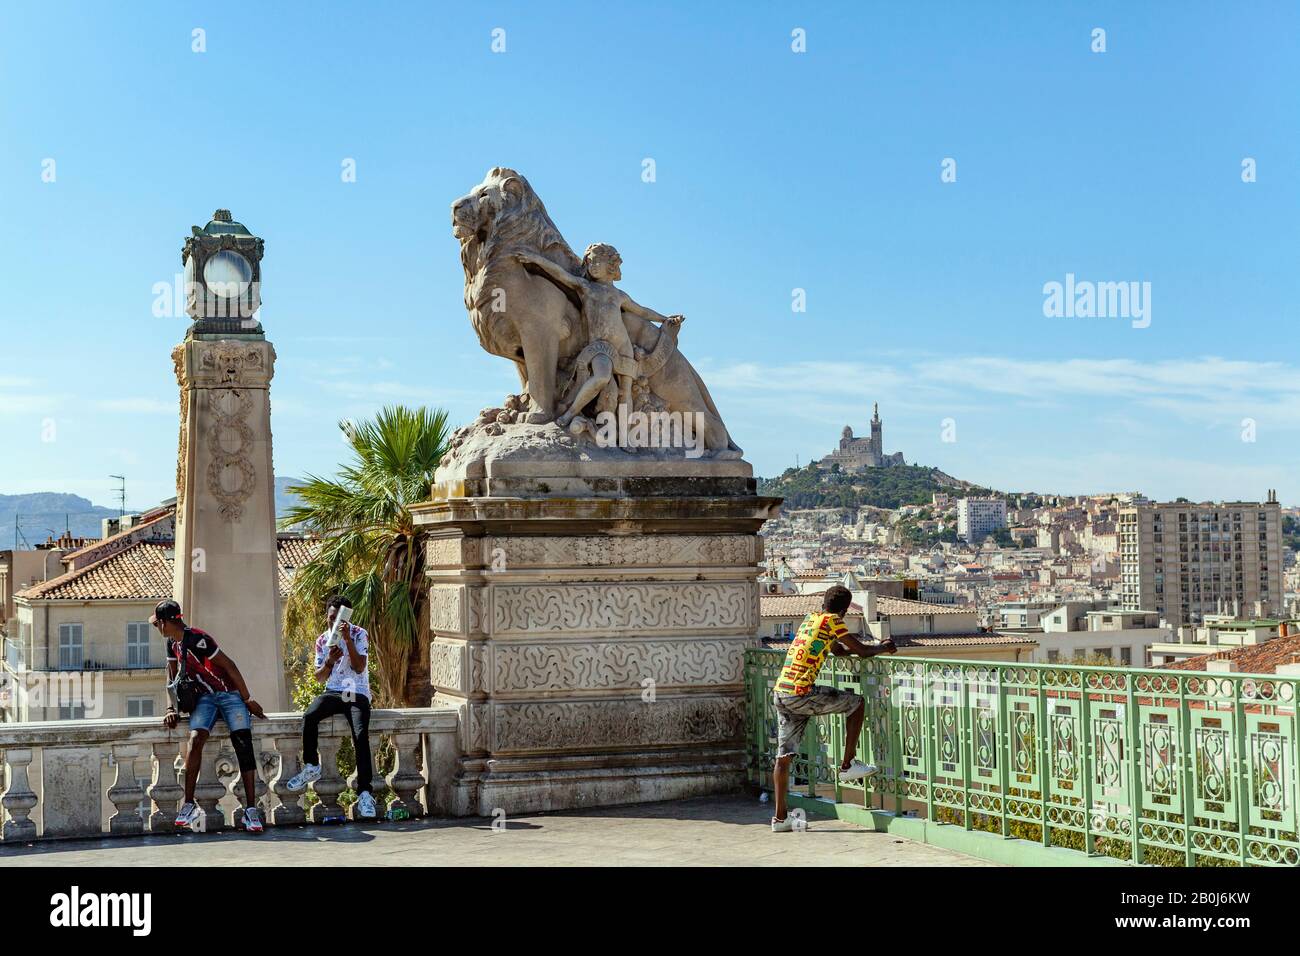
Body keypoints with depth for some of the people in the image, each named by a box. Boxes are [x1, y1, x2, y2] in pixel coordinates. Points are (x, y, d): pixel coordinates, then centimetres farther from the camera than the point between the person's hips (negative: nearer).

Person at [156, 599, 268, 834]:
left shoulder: (196, 639, -21)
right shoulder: (172, 642, 4)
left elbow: (228, 665, -18)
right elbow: (172, 678, 15)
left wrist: (248, 699, -15)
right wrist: (171, 709, 6)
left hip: (230, 693, -6)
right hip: (205, 697, 6)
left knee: (243, 744, -17)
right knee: (195, 739, -19)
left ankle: (251, 809, -19)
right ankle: (189, 804, -19)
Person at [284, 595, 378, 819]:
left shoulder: (359, 634, -1)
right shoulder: (322, 641, 11)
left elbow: (359, 668, -13)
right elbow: (320, 678, 8)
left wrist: (348, 639, -21)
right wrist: (329, 662, -13)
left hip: (357, 693, -3)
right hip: (333, 692, 3)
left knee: (361, 735, -27)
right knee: (309, 716, -29)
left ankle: (364, 793, -28)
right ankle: (311, 767, -11)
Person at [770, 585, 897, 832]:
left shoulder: (810, 619, 22)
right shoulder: (832, 621, -1)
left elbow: (838, 650, 34)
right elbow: (862, 651, 1)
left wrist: (876, 646, 33)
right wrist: (883, 648, 21)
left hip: (780, 693, 8)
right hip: (801, 694, -8)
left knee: (784, 756, 9)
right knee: (857, 703, 9)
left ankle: (780, 817, 10)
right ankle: (848, 765, 11)